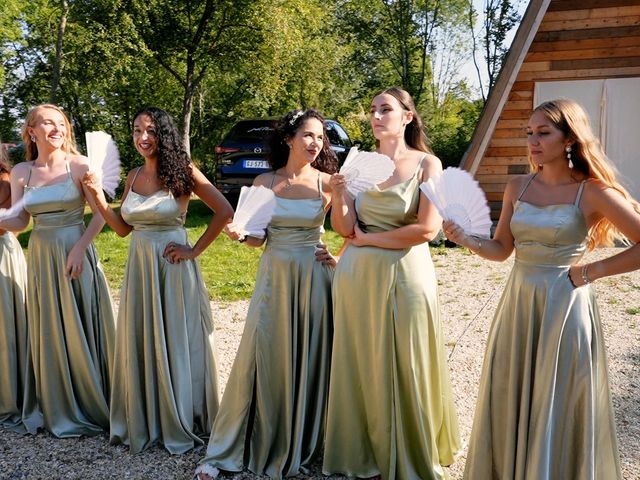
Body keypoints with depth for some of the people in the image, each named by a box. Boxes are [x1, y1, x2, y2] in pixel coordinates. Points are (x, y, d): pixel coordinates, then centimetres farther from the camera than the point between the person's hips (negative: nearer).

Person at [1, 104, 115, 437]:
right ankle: (56, 408, 26)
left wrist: (80, 247, -17)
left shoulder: (78, 165, -5)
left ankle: (89, 406, 18)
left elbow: (101, 213, -8)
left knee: (80, 330, 2)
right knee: (48, 333, 10)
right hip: (41, 258, 4)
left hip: (77, 255, -3)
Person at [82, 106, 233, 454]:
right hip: (139, 266, 5)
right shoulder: (133, 175, 8)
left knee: (176, 342, 5)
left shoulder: (183, 173, -9)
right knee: (141, 343, 11)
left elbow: (224, 211, -12)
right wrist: (97, 195, 0)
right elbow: (123, 228, 11)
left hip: (173, 267, -5)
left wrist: (195, 250, -12)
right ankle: (143, 420, 28)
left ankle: (180, 422, 23)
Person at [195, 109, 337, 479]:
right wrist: (241, 235, -13)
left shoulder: (328, 183, -1)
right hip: (274, 275, 1)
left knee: (309, 359, 4)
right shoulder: (264, 182, 3)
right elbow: (258, 239, 6)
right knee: (259, 357, 0)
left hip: (313, 278, -1)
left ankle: (299, 447, 22)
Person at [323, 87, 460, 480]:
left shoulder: (427, 164, -3)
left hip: (405, 275, -3)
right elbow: (345, 228, 1)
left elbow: (427, 229, -12)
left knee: (404, 368, 6)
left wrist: (367, 238, -6)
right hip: (358, 276, 3)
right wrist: (339, 195, -18)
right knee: (361, 367, 9)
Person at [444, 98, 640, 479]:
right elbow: (501, 250, 7)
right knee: (510, 406, 14)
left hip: (564, 308, -5)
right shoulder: (518, 187, 5)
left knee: (557, 412, 7)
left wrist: (593, 271, -10)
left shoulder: (592, 192, -9)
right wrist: (465, 239, -10)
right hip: (519, 305, 5)